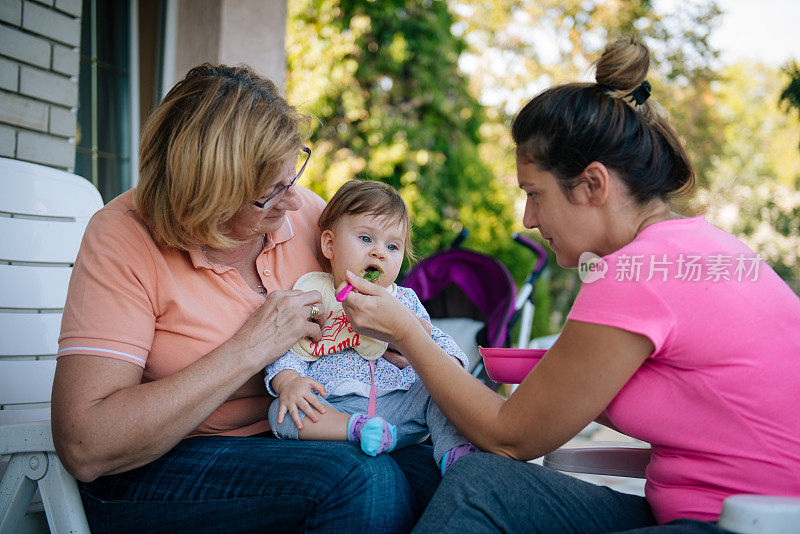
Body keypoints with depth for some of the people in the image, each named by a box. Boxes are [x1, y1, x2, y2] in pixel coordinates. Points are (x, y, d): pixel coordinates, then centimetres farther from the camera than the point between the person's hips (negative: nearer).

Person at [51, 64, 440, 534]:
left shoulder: (303, 208, -1)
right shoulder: (125, 239, -16)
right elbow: (84, 448, -25)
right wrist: (249, 349, -25)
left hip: (290, 436, 5)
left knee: (429, 467, -20)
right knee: (355, 479, -30)